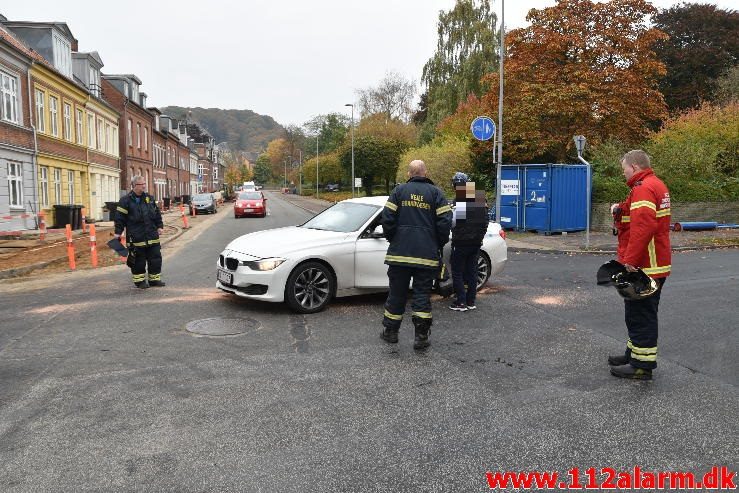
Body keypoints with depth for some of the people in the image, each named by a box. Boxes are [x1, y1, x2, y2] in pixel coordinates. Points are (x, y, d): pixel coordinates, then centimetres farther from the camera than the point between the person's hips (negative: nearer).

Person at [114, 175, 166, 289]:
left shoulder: (149, 198, 10)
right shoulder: (126, 201, -6)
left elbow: (157, 213, 18)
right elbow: (120, 218, -6)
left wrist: (160, 226, 12)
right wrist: (118, 232, -9)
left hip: (152, 236, 5)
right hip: (136, 238, -5)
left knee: (155, 258, 7)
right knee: (138, 261, 3)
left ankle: (155, 279, 18)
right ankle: (139, 280, 16)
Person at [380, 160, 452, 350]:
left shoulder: (399, 190, 3)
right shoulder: (436, 193, 2)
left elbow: (387, 218, -3)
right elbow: (445, 221, -5)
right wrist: (438, 245, 8)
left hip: (400, 253, 1)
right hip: (427, 255, -1)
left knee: (396, 293, 11)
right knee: (422, 294, 6)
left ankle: (390, 332, 22)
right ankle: (421, 336, 6)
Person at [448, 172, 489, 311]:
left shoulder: (458, 201, -15)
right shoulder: (479, 200, 10)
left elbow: (453, 221, -21)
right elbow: (485, 222, 15)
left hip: (461, 242, -7)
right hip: (476, 242, 7)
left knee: (457, 273, 2)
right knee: (471, 271, 12)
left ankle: (461, 302, 1)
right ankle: (471, 301, 16)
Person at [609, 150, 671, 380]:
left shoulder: (643, 189, -17)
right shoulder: (657, 185, 17)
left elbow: (643, 228, -27)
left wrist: (630, 261, -26)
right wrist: (621, 211, 6)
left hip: (642, 266, -11)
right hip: (654, 265, 11)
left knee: (640, 314, -3)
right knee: (640, 312, 20)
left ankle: (642, 365, 4)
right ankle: (635, 353, 32)